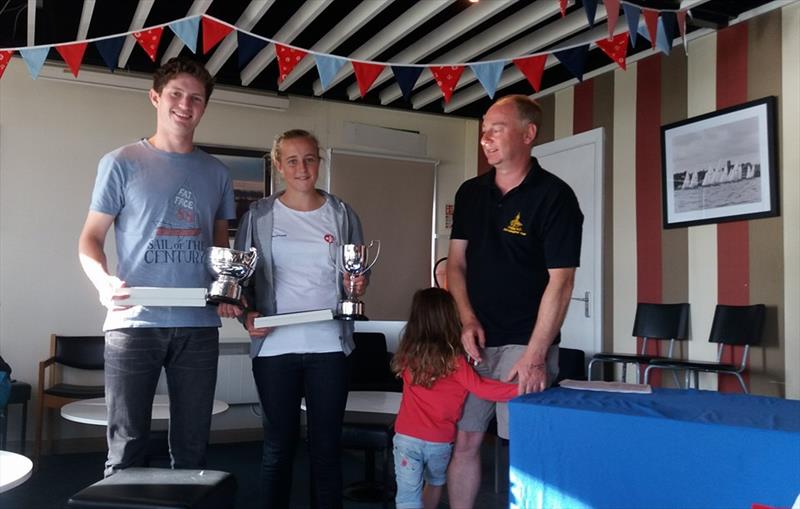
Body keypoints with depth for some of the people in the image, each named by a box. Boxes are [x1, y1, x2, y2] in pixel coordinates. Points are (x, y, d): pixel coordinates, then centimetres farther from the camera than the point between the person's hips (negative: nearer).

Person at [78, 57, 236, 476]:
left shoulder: (216, 173, 13)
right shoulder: (121, 163, 2)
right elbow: (91, 239, 1)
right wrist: (104, 281, -20)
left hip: (199, 325, 4)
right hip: (135, 322, -3)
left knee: (192, 446, 10)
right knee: (126, 447, 1)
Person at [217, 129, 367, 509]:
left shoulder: (342, 215, 6)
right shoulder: (259, 215, 3)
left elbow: (358, 274, 13)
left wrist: (358, 284, -9)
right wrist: (246, 315, -11)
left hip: (329, 346, 1)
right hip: (275, 347, 0)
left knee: (327, 445, 9)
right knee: (278, 444, 10)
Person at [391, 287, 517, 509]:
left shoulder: (408, 355, -3)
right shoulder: (453, 360, -14)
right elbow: (479, 387, -19)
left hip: (406, 437, 1)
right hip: (440, 441, 0)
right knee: (435, 483, 28)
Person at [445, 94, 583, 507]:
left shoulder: (554, 196, -8)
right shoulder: (470, 193, 10)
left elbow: (560, 280, -12)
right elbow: (456, 262, 12)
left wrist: (535, 355, -17)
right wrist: (467, 320, -4)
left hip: (525, 343, -5)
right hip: (475, 339, 5)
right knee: (464, 440, 8)